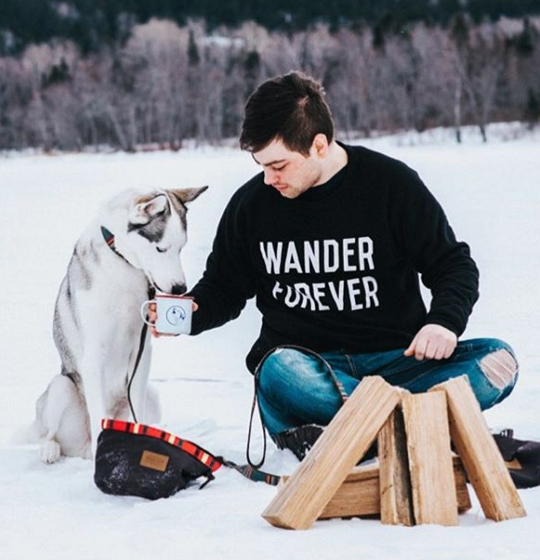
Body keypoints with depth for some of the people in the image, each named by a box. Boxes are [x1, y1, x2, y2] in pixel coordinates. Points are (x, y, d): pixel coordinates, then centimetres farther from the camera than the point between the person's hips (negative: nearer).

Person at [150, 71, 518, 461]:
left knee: (498, 362, -28)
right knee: (280, 372, -38)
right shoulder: (250, 204, 5)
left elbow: (454, 265, 4)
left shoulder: (392, 184, -1)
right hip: (307, 360, 0)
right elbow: (224, 287, 18)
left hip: (396, 361, 1)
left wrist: (445, 321, -16)